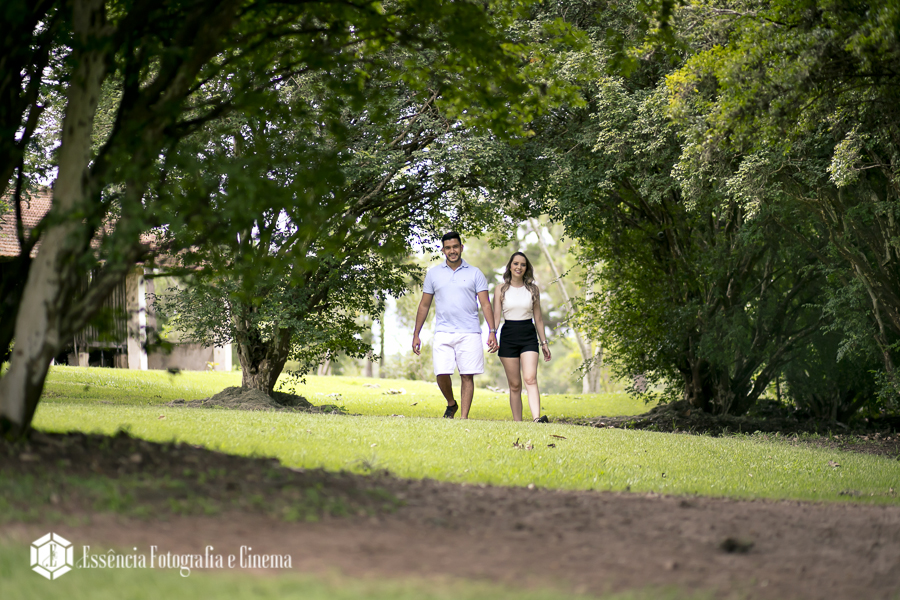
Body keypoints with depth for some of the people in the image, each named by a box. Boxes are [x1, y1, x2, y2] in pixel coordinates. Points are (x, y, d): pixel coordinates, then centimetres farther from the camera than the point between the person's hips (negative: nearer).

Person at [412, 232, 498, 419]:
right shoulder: (433, 274, 12)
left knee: (467, 376, -4)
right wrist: (416, 334, 13)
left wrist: (492, 331, -6)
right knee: (442, 374, -9)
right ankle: (451, 404, 19)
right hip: (443, 333, 1)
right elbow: (424, 305, 16)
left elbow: (485, 304, 4)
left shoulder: (475, 274, 8)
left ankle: (464, 417, 1)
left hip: (469, 333, -1)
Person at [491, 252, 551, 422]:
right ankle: (517, 422, 6)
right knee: (514, 385, 2)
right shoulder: (501, 289, 5)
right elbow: (496, 317, 2)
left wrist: (544, 342, 12)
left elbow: (538, 318, 13)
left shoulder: (533, 289, 8)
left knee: (530, 378, -19)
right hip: (508, 337, 0)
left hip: (529, 337, 0)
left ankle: (537, 418, -32)